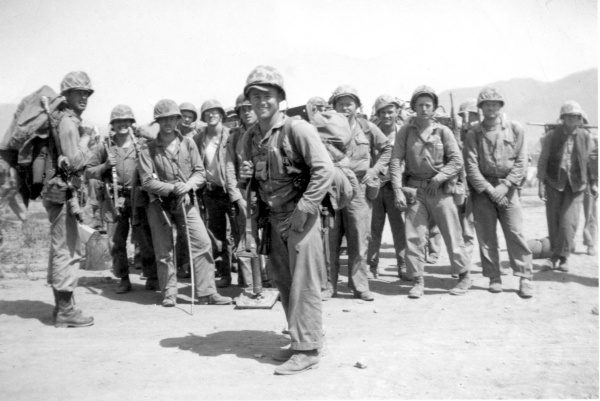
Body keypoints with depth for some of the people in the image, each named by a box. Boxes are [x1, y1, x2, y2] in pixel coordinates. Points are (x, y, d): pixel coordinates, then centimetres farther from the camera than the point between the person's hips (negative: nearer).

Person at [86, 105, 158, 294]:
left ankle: (152, 277, 10)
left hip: (138, 199, -1)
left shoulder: (141, 145, 8)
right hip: (114, 200, 1)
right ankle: (124, 279, 16)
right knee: (116, 242, 3)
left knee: (146, 240, -1)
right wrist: (106, 165, -8)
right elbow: (89, 172, 8)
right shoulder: (104, 147, 9)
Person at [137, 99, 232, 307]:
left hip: (185, 202, 1)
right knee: (163, 250, 4)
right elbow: (147, 181, -8)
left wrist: (188, 185, -17)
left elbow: (200, 173, 2)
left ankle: (206, 292, 0)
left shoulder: (188, 143, 4)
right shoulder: (148, 149, -2)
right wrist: (172, 188, -19)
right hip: (159, 204, -1)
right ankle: (169, 293, 20)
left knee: (203, 243, -8)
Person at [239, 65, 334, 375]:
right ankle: (300, 339, 27)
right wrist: (246, 174, -2)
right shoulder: (249, 137, 9)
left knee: (303, 284, -3)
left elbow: (324, 169, -17)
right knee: (283, 283, 12)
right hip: (274, 217, 7)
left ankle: (307, 350, 8)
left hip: (300, 217, -7)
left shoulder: (297, 129, -13)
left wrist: (303, 209, -19)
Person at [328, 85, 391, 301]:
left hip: (359, 188, 0)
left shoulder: (368, 128, 5)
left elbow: (387, 148, 17)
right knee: (330, 240, 3)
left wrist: (375, 169, 6)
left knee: (359, 239, 2)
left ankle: (359, 285, 14)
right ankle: (328, 285, 15)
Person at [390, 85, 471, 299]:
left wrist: (439, 178, -14)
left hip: (440, 190, -1)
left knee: (452, 234, 3)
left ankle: (464, 276, 18)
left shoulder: (443, 131, 1)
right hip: (414, 190, 1)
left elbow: (457, 160, -1)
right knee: (413, 236, 0)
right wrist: (398, 190, -12)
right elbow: (396, 161, -3)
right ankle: (417, 281, 10)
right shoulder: (405, 131, 2)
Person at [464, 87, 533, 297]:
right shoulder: (473, 133, 2)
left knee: (515, 232, -4)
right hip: (482, 188, 1)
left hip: (507, 187, 0)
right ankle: (494, 277, 12)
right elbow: (471, 165, -4)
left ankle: (525, 277, 4)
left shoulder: (515, 129, 3)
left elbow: (521, 161, 0)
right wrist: (488, 188, -12)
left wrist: (505, 186, -11)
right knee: (486, 235, 2)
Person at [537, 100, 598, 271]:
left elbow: (592, 160, 9)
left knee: (568, 222, -10)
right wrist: (541, 184, -6)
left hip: (575, 185, 0)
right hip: (554, 183, 0)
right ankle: (555, 254, 19)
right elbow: (543, 161, -1)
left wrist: (593, 183, 9)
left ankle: (562, 257, 2)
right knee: (553, 221, 3)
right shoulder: (551, 136, -2)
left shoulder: (585, 136, 2)